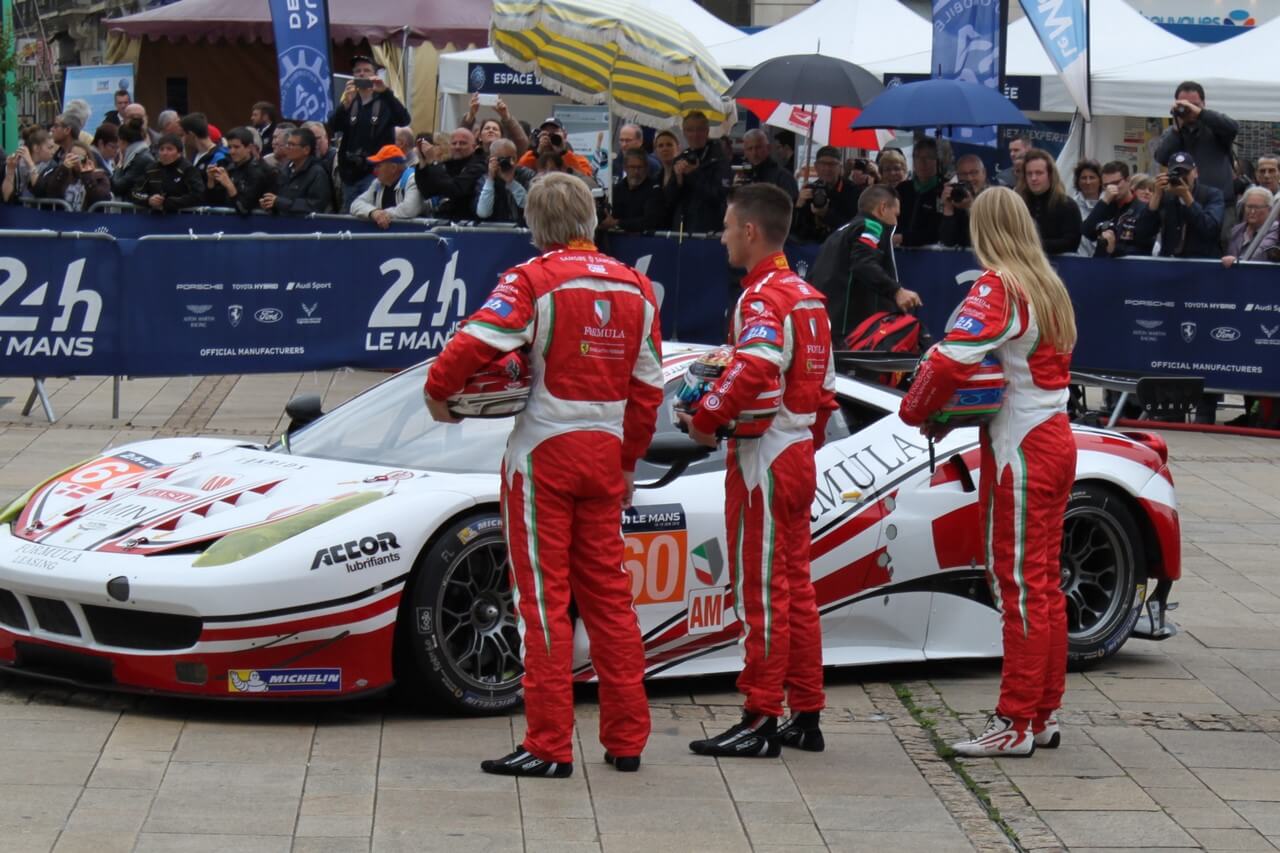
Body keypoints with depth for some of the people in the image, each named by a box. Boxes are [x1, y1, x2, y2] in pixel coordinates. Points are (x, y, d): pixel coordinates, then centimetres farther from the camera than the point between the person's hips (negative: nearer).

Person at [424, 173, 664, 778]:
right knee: (608, 592, 12)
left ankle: (549, 745, -2)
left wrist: (438, 392, -3)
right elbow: (647, 388, 10)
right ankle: (626, 740, 15)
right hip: (605, 452, 5)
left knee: (544, 597, -1)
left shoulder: (534, 280, -9)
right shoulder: (635, 288, 8)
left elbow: (474, 344, -21)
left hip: (545, 451, -5)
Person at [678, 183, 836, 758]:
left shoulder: (761, 297, -15)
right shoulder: (808, 297, 14)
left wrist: (706, 419, -21)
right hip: (799, 456, 9)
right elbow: (825, 386, 19)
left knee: (761, 589, -5)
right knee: (796, 587, 13)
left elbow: (753, 369, -32)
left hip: (764, 458, -9)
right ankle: (805, 717, 17)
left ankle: (761, 721, -3)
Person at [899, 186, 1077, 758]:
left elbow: (953, 360, -25)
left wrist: (917, 411, -8)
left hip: (1019, 451, -8)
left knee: (1019, 584, -5)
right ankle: (1045, 715, 19)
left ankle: (1015, 723, -3)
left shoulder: (998, 287, -14)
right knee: (1044, 585, 13)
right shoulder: (1049, 286, 11)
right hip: (1055, 441, 8)